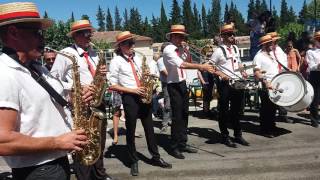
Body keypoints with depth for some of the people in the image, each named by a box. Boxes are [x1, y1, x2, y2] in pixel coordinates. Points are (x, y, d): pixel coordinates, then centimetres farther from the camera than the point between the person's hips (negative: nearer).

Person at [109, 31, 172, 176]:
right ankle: (134, 162, 21)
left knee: (149, 127, 12)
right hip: (129, 98, -5)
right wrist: (133, 90, -16)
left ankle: (155, 157, 26)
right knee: (130, 130, 6)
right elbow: (113, 85, -9)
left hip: (143, 96, 5)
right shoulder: (116, 61, -5)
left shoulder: (137, 58, 12)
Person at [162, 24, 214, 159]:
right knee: (177, 117, -4)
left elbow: (188, 62, 11)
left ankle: (183, 144, 24)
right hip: (174, 86, -8)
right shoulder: (168, 50, -14)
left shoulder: (180, 49, 12)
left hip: (183, 84, 8)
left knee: (184, 115, 12)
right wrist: (201, 66, -33)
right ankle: (175, 147, 9)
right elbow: (181, 65, -28)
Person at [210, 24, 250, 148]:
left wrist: (242, 72, 7)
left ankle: (238, 135, 29)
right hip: (225, 84, -6)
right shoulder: (219, 51, -8)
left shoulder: (235, 48, 12)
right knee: (224, 112, 4)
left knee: (237, 111, 15)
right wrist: (221, 75, -20)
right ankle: (225, 137, 16)